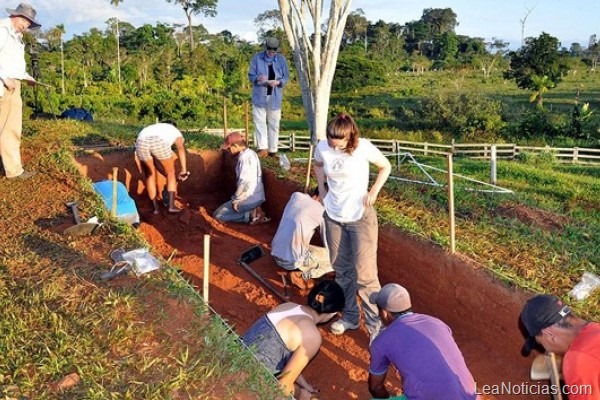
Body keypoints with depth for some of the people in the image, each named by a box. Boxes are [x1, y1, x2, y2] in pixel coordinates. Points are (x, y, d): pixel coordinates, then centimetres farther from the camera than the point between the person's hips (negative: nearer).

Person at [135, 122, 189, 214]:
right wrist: (184, 170, 9)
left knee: (150, 174, 25)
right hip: (159, 143, -3)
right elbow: (181, 149, 15)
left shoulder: (152, 128, 46)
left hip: (141, 142, 4)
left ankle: (155, 207, 27)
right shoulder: (176, 132, 35)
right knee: (170, 173, 20)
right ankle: (171, 205, 15)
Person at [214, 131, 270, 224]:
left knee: (218, 214, -2)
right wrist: (237, 197, 17)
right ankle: (254, 211, 8)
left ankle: (251, 215, -7)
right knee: (225, 209, 26)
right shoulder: (249, 153, 12)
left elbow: (245, 183, -25)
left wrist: (236, 200, -15)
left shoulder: (244, 157, -18)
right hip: (256, 196, 10)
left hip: (250, 199, -10)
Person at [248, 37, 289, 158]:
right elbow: (251, 75, -3)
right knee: (259, 122, -5)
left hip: (275, 97, 1)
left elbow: (286, 77, 2)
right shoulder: (257, 58, -3)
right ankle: (262, 148, -3)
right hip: (259, 96, -1)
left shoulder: (281, 59, 0)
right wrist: (258, 79, -26)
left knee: (274, 124, 6)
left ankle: (272, 150, 14)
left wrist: (278, 82, -20)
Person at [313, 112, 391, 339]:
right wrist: (322, 189, 5)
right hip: (334, 217, 5)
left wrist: (373, 192, -12)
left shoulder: (363, 147, -17)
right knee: (341, 270, 15)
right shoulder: (322, 147, -7)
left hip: (360, 217, -4)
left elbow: (386, 167, -2)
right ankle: (350, 316, 31)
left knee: (365, 274, -5)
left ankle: (375, 325, 8)